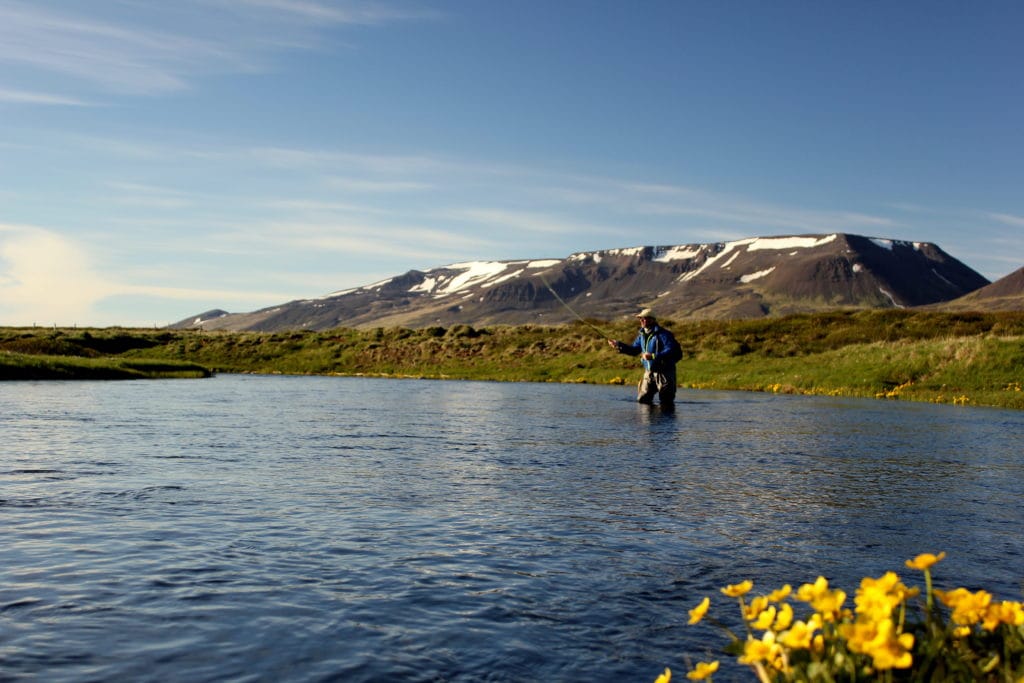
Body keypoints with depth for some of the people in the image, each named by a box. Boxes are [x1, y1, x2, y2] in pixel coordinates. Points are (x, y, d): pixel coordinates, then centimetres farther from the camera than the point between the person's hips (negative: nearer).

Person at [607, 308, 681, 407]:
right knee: (642, 400, 10)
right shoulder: (642, 334, 9)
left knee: (666, 403, -3)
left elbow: (671, 351, -25)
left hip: (664, 372, -8)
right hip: (649, 372, 8)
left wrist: (653, 356, -32)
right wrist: (619, 345, 5)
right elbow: (634, 349, 18)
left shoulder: (662, 334, -17)